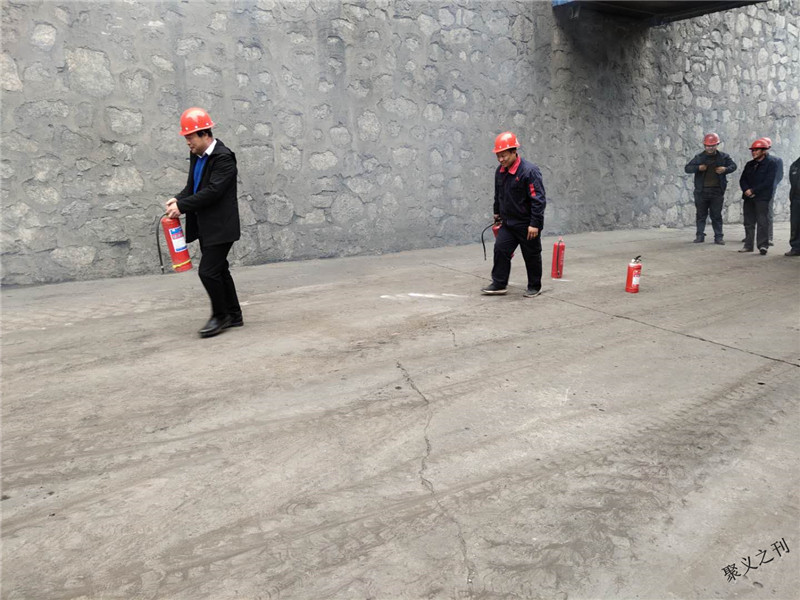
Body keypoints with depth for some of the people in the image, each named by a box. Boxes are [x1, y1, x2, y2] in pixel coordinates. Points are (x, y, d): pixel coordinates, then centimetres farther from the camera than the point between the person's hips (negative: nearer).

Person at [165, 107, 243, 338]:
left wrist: (182, 206, -20)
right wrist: (178, 199, -7)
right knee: (218, 270, 13)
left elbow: (212, 191, -22)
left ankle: (220, 316, 6)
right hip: (206, 226, 9)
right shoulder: (196, 155, 11)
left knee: (208, 271, -11)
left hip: (221, 226, -9)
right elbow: (192, 186, 14)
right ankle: (234, 315, 23)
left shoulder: (223, 157, -16)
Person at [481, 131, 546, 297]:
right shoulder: (500, 171, 3)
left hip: (527, 224, -6)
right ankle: (499, 284, 10)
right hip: (508, 222, 6)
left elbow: (539, 199, -21)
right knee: (500, 249, 0)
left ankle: (534, 287, 22)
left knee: (531, 256, 7)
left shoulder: (529, 171, -20)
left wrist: (535, 224, -23)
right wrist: (497, 212, 26)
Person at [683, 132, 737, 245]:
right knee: (701, 214, 7)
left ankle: (718, 237, 8)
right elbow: (687, 168, 2)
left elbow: (733, 166, 15)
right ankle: (700, 236, 15)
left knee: (717, 215, 3)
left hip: (717, 191, 0)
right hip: (701, 191, 0)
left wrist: (725, 169, -8)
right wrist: (698, 168, -16)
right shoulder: (699, 157, 4)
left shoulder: (723, 157, 6)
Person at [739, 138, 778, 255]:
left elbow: (768, 182, -11)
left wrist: (753, 190, -15)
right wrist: (746, 190, -9)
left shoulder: (771, 164, -1)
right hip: (748, 197, 6)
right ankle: (748, 245, 14)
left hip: (762, 198, -6)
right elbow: (742, 180, 11)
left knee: (762, 222, -8)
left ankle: (762, 245, -7)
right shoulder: (749, 165, 18)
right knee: (748, 222, 8)